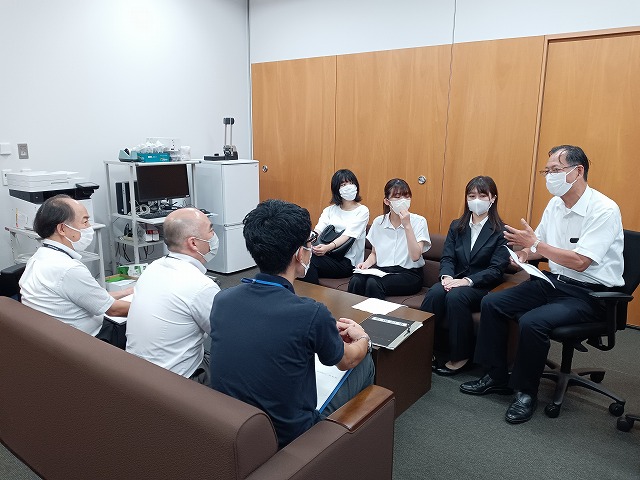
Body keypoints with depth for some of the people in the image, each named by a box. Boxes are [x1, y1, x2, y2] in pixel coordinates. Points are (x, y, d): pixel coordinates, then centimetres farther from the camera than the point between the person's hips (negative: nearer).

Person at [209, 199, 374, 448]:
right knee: (364, 362, 14)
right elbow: (347, 361, -4)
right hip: (288, 435, -5)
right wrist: (363, 339, 18)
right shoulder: (312, 314, -27)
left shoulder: (222, 299, -11)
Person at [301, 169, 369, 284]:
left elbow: (347, 235, -12)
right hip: (327, 256, 4)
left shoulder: (362, 211, 3)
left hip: (347, 262, -4)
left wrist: (328, 247, -31)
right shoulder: (330, 210, 18)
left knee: (308, 260, -29)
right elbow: (318, 230, 2)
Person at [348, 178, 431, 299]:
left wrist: (407, 226, -18)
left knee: (373, 283, -32)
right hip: (382, 271, 3)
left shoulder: (418, 221, -3)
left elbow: (415, 256, -14)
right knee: (356, 281, -29)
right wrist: (366, 263, -3)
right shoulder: (378, 222, 8)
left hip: (409, 274, -3)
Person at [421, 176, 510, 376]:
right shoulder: (457, 226, 15)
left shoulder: (501, 232, 1)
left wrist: (467, 281, -22)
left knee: (456, 296, -34)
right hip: (456, 281, 4)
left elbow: (496, 269, -9)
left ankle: (460, 357, -19)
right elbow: (447, 257, 6)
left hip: (481, 286, -3)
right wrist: (447, 276, -17)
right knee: (434, 293, -30)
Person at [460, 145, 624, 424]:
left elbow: (580, 262, -26)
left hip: (589, 293, -8)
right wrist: (524, 253, -6)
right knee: (491, 303, -4)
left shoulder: (604, 210, -18)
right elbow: (539, 246, 16)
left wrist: (535, 243, -22)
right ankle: (496, 377, 8)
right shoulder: (554, 204, 6)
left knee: (532, 322, -31)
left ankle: (526, 392, -6)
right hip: (554, 281, 8)